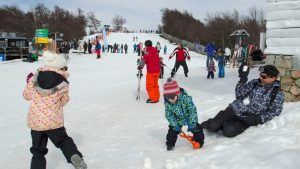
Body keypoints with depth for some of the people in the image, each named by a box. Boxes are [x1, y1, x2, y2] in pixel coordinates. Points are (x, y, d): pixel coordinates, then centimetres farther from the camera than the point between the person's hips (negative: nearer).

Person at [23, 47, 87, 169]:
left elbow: (26, 96, 12)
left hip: (35, 121, 2)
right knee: (63, 140, 19)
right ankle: (74, 156, -5)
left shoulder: (34, 80, -3)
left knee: (38, 150, 16)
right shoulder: (63, 84, -7)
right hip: (54, 121, -1)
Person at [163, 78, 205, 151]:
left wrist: (191, 123, -26)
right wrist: (175, 125, -17)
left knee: (195, 128, -1)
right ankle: (170, 143, 23)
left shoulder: (185, 98, -35)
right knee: (172, 130, 3)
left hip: (189, 118, -3)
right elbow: (168, 115, -11)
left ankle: (199, 141, 22)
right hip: (177, 120, 3)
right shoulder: (167, 103, -23)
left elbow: (193, 110, -28)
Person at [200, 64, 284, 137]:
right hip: (235, 109, 2)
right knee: (213, 126, -24)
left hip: (248, 118, -2)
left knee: (228, 131, -28)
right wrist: (243, 79, -10)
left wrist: (258, 119, -17)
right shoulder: (254, 83, 7)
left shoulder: (278, 94, -1)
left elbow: (274, 112, -4)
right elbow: (239, 95, 1)